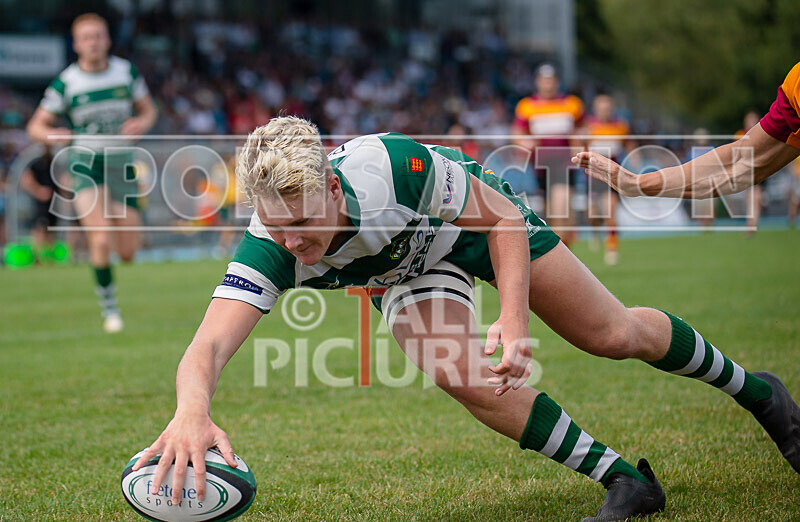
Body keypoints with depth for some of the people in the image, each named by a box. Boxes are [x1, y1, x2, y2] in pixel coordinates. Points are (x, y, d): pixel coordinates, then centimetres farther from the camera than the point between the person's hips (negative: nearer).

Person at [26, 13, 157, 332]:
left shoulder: (126, 71, 1)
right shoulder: (66, 82, -4)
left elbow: (148, 110, 13)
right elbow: (36, 126, 1)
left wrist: (142, 123, -11)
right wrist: (49, 134, -23)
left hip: (120, 162, 3)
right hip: (85, 162, -2)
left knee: (127, 253, 0)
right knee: (101, 240, -22)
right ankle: (108, 306, -2)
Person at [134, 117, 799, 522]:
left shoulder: (392, 164, -43)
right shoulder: (269, 248, -36)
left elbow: (503, 217, -27)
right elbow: (208, 345, -48)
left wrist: (515, 319, -40)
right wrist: (192, 412, -71)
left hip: (481, 217, -2)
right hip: (409, 272, 2)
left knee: (617, 335, 4)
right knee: (467, 377, -25)